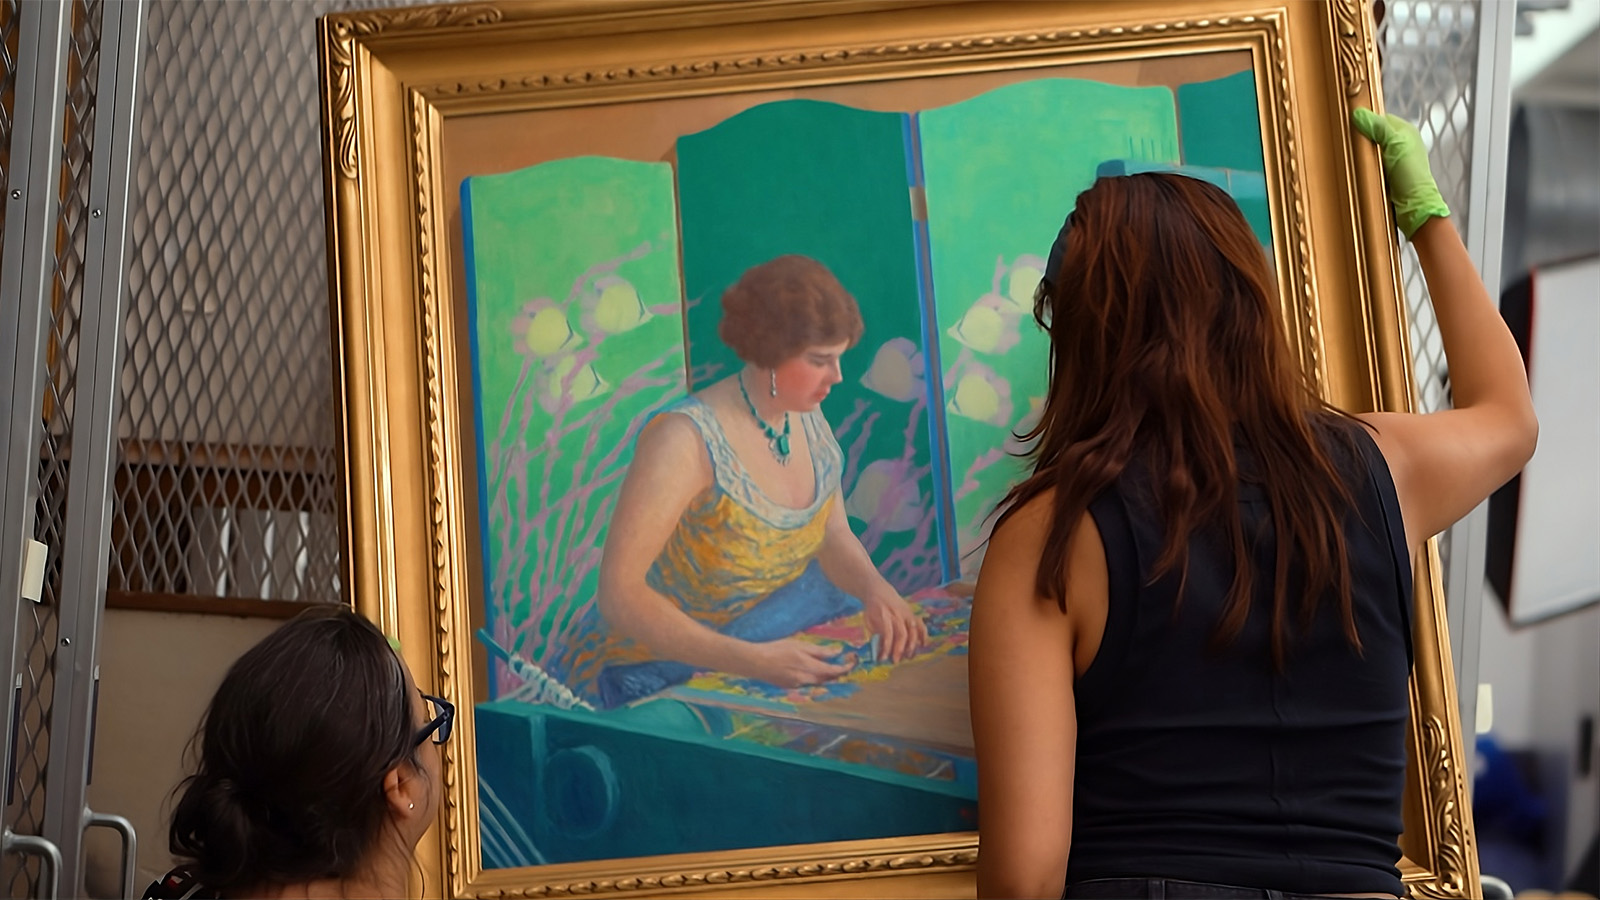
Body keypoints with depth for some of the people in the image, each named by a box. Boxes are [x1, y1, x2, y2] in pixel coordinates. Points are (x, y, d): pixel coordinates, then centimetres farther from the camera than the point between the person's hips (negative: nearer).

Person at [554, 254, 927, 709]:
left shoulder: (809, 421, 0)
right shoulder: (686, 438, -24)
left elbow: (834, 538, 8)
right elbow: (619, 595, -27)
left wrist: (874, 587, -16)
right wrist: (751, 661, -38)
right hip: (660, 675, -8)